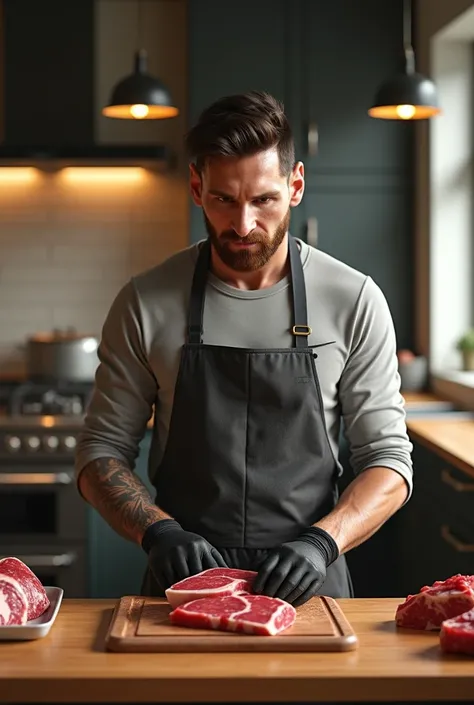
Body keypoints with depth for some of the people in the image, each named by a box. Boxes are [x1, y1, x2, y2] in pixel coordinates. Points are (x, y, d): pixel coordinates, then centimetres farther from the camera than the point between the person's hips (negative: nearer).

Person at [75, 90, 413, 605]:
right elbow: (101, 452, 6)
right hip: (183, 582, 0)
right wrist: (159, 532, -12)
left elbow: (389, 464, 2)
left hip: (307, 586, 0)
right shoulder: (146, 303, 0)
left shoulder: (353, 300, -1)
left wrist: (321, 542, -15)